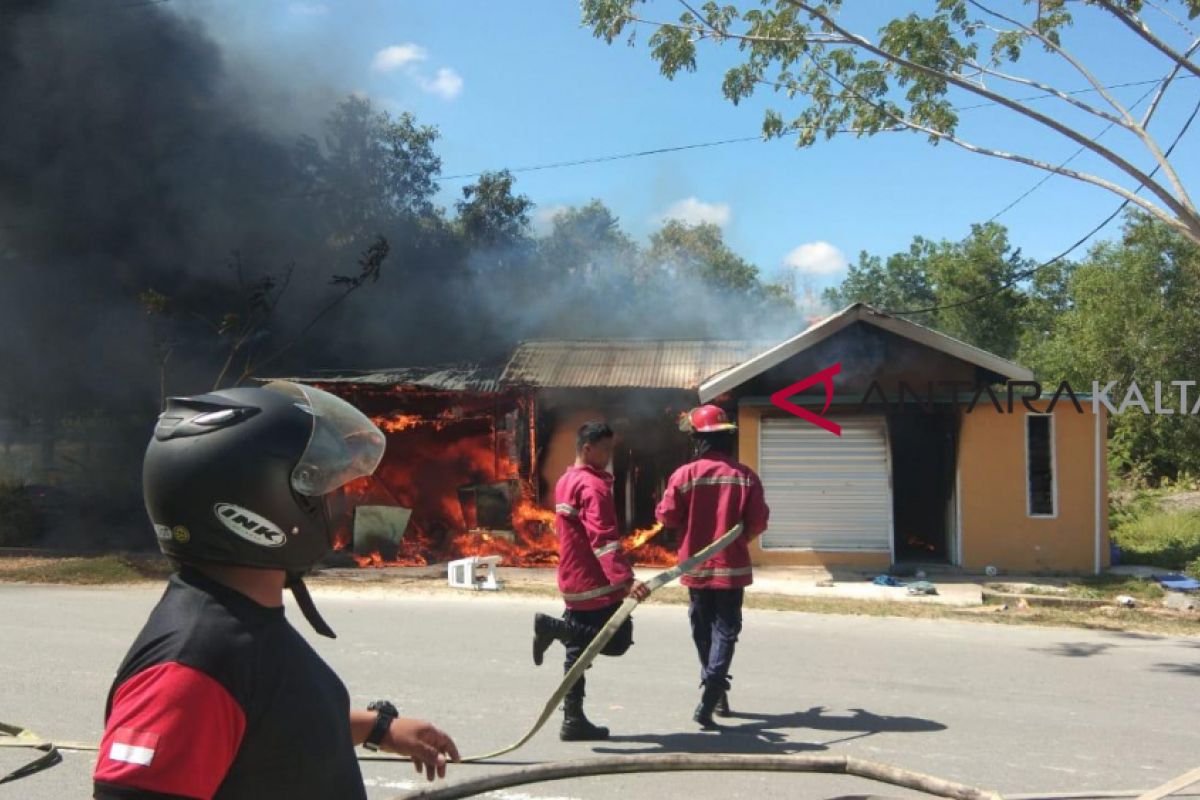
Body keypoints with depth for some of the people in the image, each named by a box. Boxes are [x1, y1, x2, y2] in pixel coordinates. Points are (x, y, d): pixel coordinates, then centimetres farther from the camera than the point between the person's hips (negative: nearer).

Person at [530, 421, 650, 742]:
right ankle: (554, 627, -10)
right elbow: (603, 538, -27)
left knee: (579, 649, 12)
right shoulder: (594, 486, -16)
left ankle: (574, 719, 14)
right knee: (617, 640, -3)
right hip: (596, 584, -10)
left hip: (573, 580, 10)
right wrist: (626, 579, -36)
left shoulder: (565, 482, 13)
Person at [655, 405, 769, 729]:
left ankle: (715, 691, 27)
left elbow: (666, 517, -6)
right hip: (732, 567, -1)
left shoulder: (685, 474, -9)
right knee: (726, 630, 3)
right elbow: (758, 521, -6)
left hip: (696, 566, 1)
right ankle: (709, 700, -11)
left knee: (703, 630, 17)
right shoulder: (745, 476, -7)